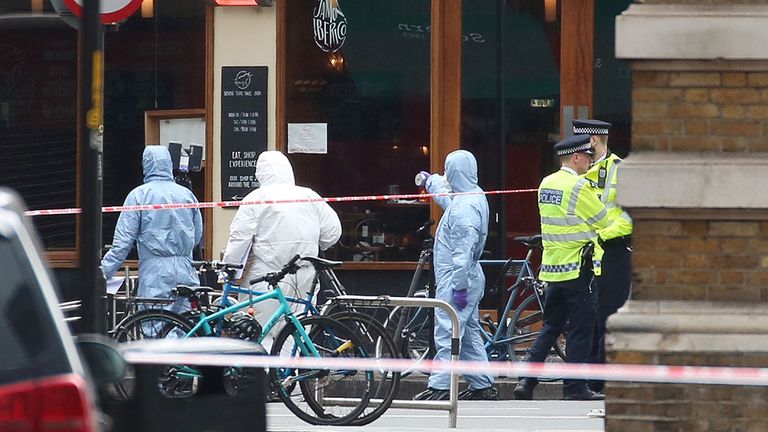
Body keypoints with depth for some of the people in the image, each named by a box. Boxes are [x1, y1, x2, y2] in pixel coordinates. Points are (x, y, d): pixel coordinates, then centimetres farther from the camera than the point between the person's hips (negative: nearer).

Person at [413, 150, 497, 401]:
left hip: (456, 279, -10)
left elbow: (463, 251, -25)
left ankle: (439, 387, -12)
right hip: (469, 278, 10)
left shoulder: (464, 208, -21)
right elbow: (446, 195, 37)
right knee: (469, 333, 15)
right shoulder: (474, 196, 11)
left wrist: (459, 286, -24)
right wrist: (430, 180, 55)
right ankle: (483, 386, 19)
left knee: (447, 333, -10)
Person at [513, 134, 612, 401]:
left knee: (551, 327, 14)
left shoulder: (546, 184, 10)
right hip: (577, 267, -7)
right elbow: (602, 221, -7)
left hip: (551, 266, 7)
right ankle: (575, 387, 2)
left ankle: (526, 380, 5)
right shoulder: (579, 187, -14)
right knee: (580, 329, 0)